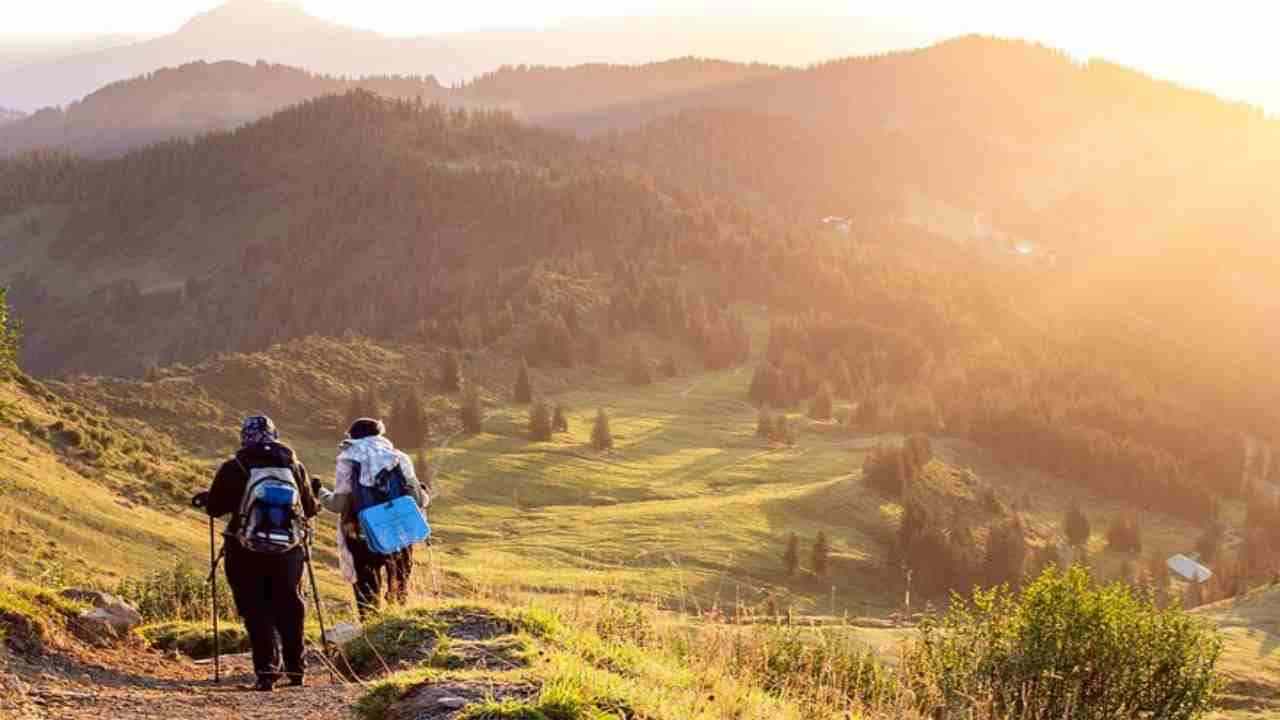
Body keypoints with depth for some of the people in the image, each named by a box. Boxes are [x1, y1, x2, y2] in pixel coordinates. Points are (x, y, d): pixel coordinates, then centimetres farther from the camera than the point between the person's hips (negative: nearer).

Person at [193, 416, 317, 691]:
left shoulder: (233, 468, -6)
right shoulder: (294, 466, 3)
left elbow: (214, 508, -2)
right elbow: (309, 509, 9)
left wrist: (204, 498, 20)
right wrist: (316, 502, 33)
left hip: (246, 551, -2)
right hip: (288, 549, 3)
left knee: (255, 610, 3)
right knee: (289, 606, 15)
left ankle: (267, 671, -5)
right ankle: (295, 668, 21)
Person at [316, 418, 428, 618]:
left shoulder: (348, 459, -3)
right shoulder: (399, 458, 3)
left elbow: (340, 504, -9)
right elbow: (417, 499, 0)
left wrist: (320, 493, 11)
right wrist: (424, 495, 24)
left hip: (363, 536, -2)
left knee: (367, 595, 7)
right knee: (399, 593, 19)